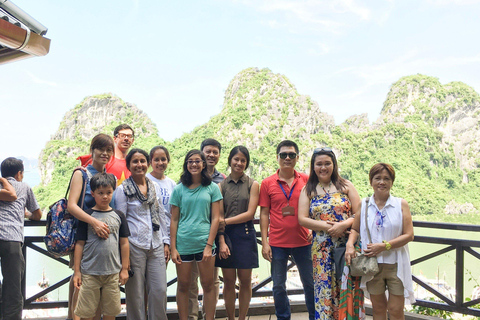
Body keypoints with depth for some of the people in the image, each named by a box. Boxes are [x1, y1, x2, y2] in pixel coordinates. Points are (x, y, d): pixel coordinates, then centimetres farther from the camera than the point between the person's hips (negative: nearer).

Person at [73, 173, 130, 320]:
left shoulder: (118, 216, 6)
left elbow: (124, 243, 9)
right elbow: (80, 244, 1)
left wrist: (124, 269, 8)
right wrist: (77, 272, -1)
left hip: (113, 273, 2)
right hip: (89, 273, -2)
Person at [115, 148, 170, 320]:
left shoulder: (155, 187, 12)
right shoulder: (123, 189, -1)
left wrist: (165, 241, 12)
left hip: (156, 246, 4)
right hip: (135, 246, -4)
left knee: (160, 290, 3)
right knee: (136, 293, 3)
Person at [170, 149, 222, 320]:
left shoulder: (212, 188, 3)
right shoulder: (179, 189, 5)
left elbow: (215, 218, 0)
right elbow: (174, 220, 5)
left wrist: (209, 245, -8)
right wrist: (173, 248, -1)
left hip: (205, 242, -1)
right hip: (183, 243, 1)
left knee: (208, 284, 6)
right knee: (183, 285, 8)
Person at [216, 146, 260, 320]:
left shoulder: (253, 185, 3)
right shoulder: (221, 185, 5)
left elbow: (250, 213, -5)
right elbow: (219, 216, 0)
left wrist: (226, 221, -10)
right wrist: (221, 241, -11)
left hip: (245, 235, 0)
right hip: (226, 235, 1)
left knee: (245, 281, 5)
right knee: (229, 281, 5)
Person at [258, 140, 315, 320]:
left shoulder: (306, 180, 2)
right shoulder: (267, 183, 0)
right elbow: (264, 214, 2)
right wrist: (264, 242, -3)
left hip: (303, 242, 1)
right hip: (277, 243, 0)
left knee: (310, 283, 11)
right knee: (278, 286, 9)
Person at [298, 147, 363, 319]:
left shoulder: (345, 185, 7)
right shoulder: (308, 190, 9)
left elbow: (359, 213, 2)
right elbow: (302, 219, 0)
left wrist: (343, 224, -15)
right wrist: (327, 226, -11)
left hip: (348, 245, 0)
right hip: (322, 248, 1)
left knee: (348, 288, 0)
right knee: (325, 289, 1)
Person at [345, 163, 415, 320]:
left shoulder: (401, 204, -2)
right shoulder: (364, 205, 4)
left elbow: (409, 235, -7)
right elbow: (355, 229, 12)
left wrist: (384, 246, -16)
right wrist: (350, 245, -8)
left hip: (396, 265, -2)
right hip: (372, 265, 2)